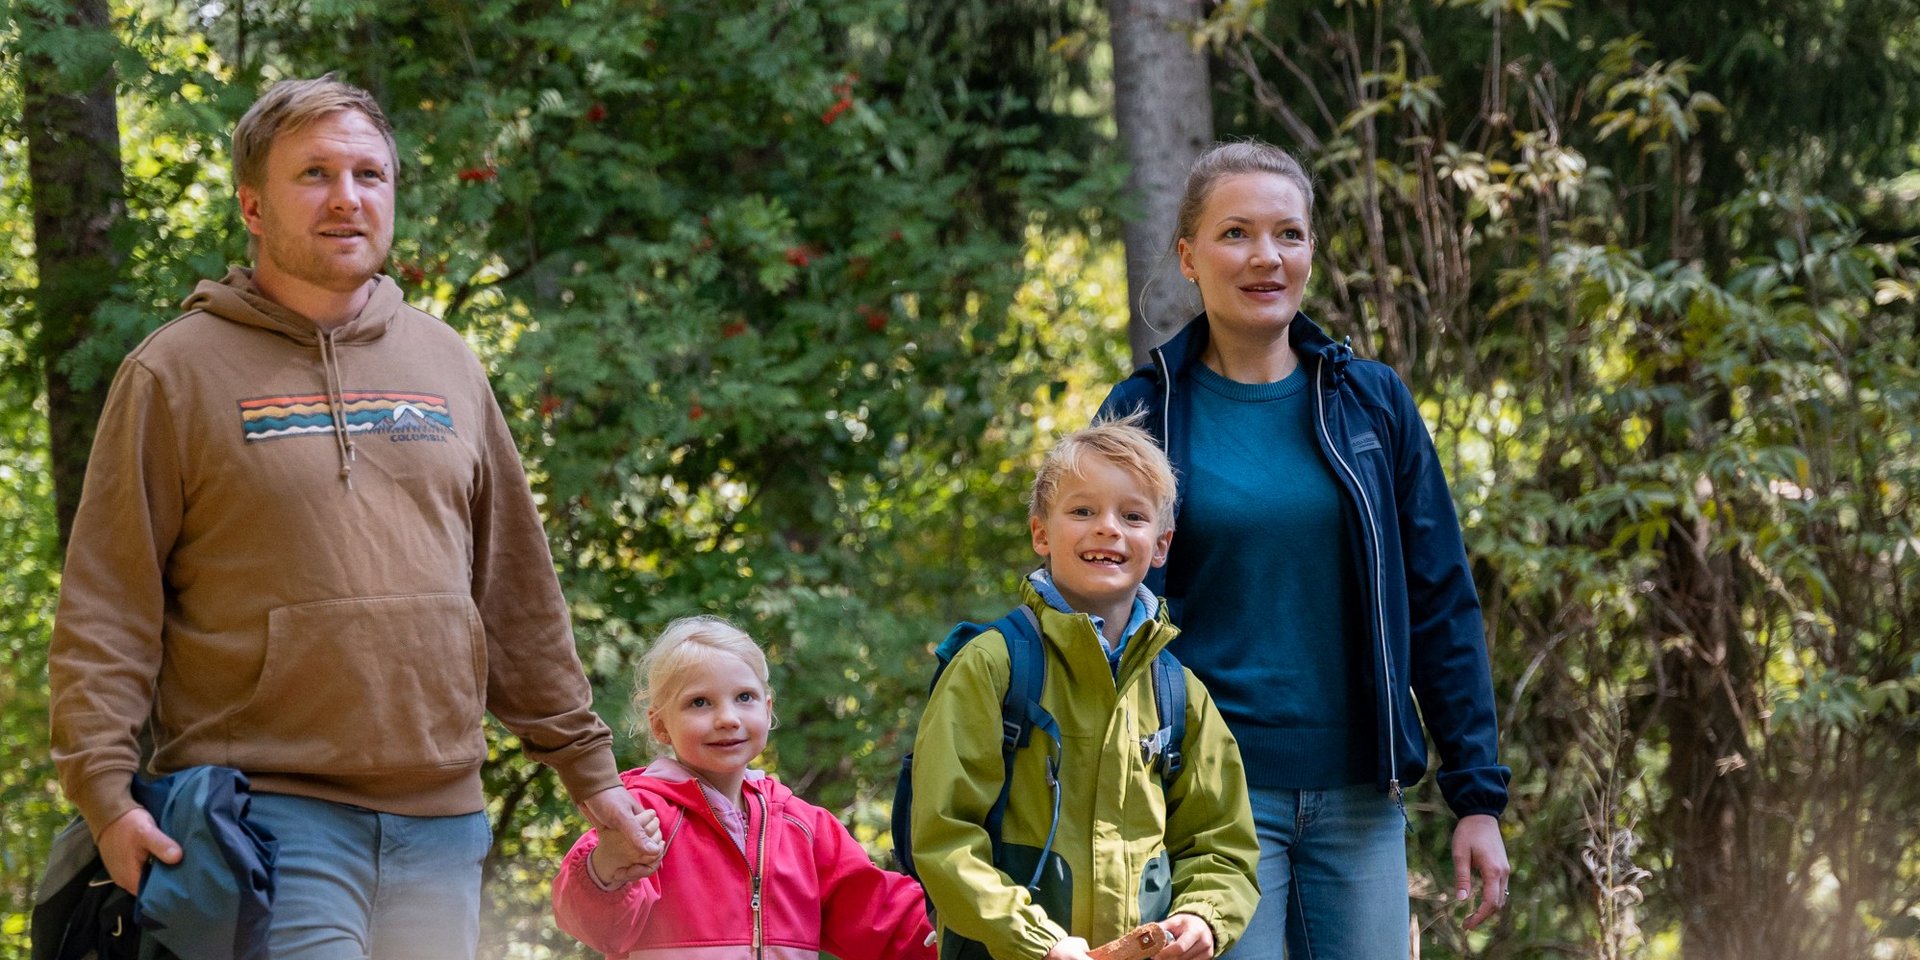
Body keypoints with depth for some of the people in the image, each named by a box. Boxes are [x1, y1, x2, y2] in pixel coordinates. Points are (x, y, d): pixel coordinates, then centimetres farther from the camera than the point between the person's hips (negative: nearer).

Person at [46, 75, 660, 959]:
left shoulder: (445, 364, 15)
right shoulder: (178, 372, 0)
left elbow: (517, 592, 19)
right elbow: (106, 609, -4)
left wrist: (586, 767, 18)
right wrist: (105, 791, -15)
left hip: (439, 819, 5)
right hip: (269, 810, -5)